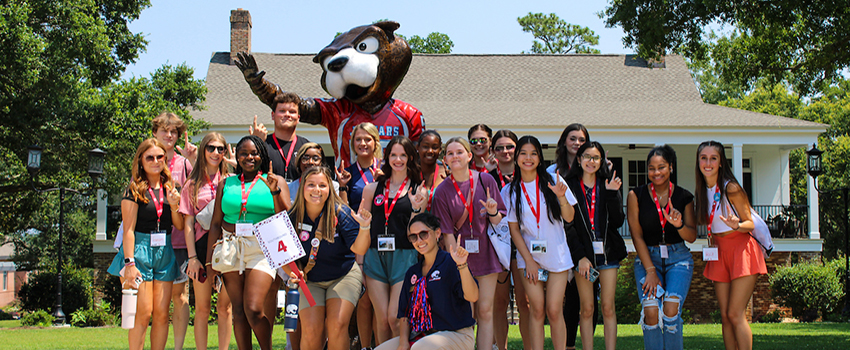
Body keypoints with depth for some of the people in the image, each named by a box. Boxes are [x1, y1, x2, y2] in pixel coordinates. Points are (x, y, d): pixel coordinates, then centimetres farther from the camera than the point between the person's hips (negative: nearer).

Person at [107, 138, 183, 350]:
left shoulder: (169, 189, 12)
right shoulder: (134, 190, -3)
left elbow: (179, 226, 11)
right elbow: (129, 229, -8)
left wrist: (174, 206, -7)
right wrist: (129, 263, -16)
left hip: (164, 253, 5)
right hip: (140, 251, -5)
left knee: (162, 314, 2)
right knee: (143, 313, -9)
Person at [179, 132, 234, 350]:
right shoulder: (193, 184, 10)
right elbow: (188, 223, 4)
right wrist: (192, 256, -5)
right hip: (203, 245, 0)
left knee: (224, 306, 3)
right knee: (202, 308, 3)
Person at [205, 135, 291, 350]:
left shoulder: (275, 181, 7)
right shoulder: (226, 184, 14)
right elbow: (216, 223, 13)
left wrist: (275, 191, -14)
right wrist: (210, 260, 8)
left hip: (263, 249, -3)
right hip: (231, 249, 3)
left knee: (253, 309, -13)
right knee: (238, 311, 3)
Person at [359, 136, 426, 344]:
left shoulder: (418, 191, 5)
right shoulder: (373, 188, 11)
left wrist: (416, 208, -14)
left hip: (404, 256, -2)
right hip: (375, 255, 2)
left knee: (395, 319, -10)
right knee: (382, 319, 1)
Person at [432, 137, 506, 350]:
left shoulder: (486, 180, 0)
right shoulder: (442, 191, -2)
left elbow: (498, 222, 4)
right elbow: (447, 233, -3)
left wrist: (493, 212, -18)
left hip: (485, 251, 1)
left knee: (485, 311, 1)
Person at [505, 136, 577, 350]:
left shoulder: (553, 181, 0)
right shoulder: (509, 191, 1)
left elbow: (569, 218, 1)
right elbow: (513, 229, 3)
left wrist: (561, 196, -18)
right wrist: (528, 260, -3)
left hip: (557, 255, 0)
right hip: (529, 256, 0)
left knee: (554, 310, -5)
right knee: (537, 310, -1)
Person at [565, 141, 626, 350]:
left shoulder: (608, 185, 8)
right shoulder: (569, 186, 2)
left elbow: (618, 222, 1)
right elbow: (567, 224, -2)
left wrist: (612, 194, -10)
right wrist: (580, 255, -10)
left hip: (608, 251, 2)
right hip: (583, 252, -2)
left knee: (608, 308, 2)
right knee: (587, 309, 0)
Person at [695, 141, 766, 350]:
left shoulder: (731, 188, -13)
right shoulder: (703, 191, 8)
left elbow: (750, 224, -11)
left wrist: (736, 225, -30)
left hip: (741, 250, -7)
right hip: (720, 253, 7)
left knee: (735, 315, -12)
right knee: (725, 316, 4)